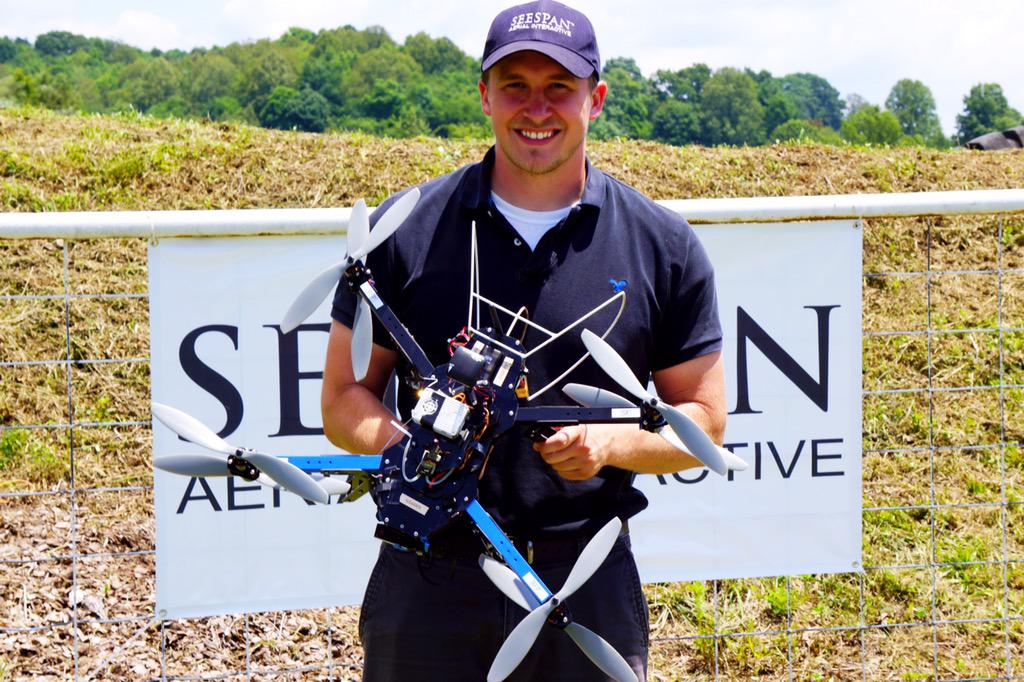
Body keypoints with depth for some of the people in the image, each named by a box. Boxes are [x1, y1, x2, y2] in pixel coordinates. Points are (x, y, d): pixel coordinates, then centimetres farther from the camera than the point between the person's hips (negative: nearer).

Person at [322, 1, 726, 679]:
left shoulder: (664, 247, 3)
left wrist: (612, 442, -12)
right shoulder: (406, 232, 2)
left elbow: (704, 420, 7)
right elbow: (344, 399, 5)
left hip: (590, 595, 0)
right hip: (427, 588, 0)